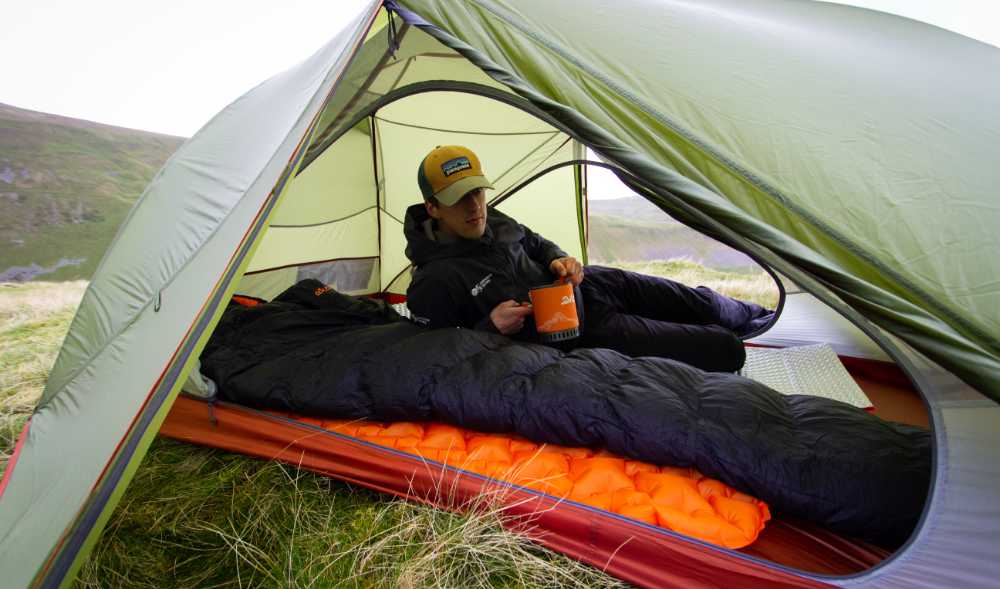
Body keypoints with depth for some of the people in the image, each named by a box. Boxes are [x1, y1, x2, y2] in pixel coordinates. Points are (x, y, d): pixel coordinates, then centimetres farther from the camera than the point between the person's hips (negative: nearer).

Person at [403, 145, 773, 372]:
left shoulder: (492, 221, -3)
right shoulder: (434, 283, -25)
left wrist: (560, 261, -8)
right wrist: (490, 328, -30)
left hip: (580, 286, 7)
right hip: (579, 331, -7)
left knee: (697, 302, 19)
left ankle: (748, 316, 52)